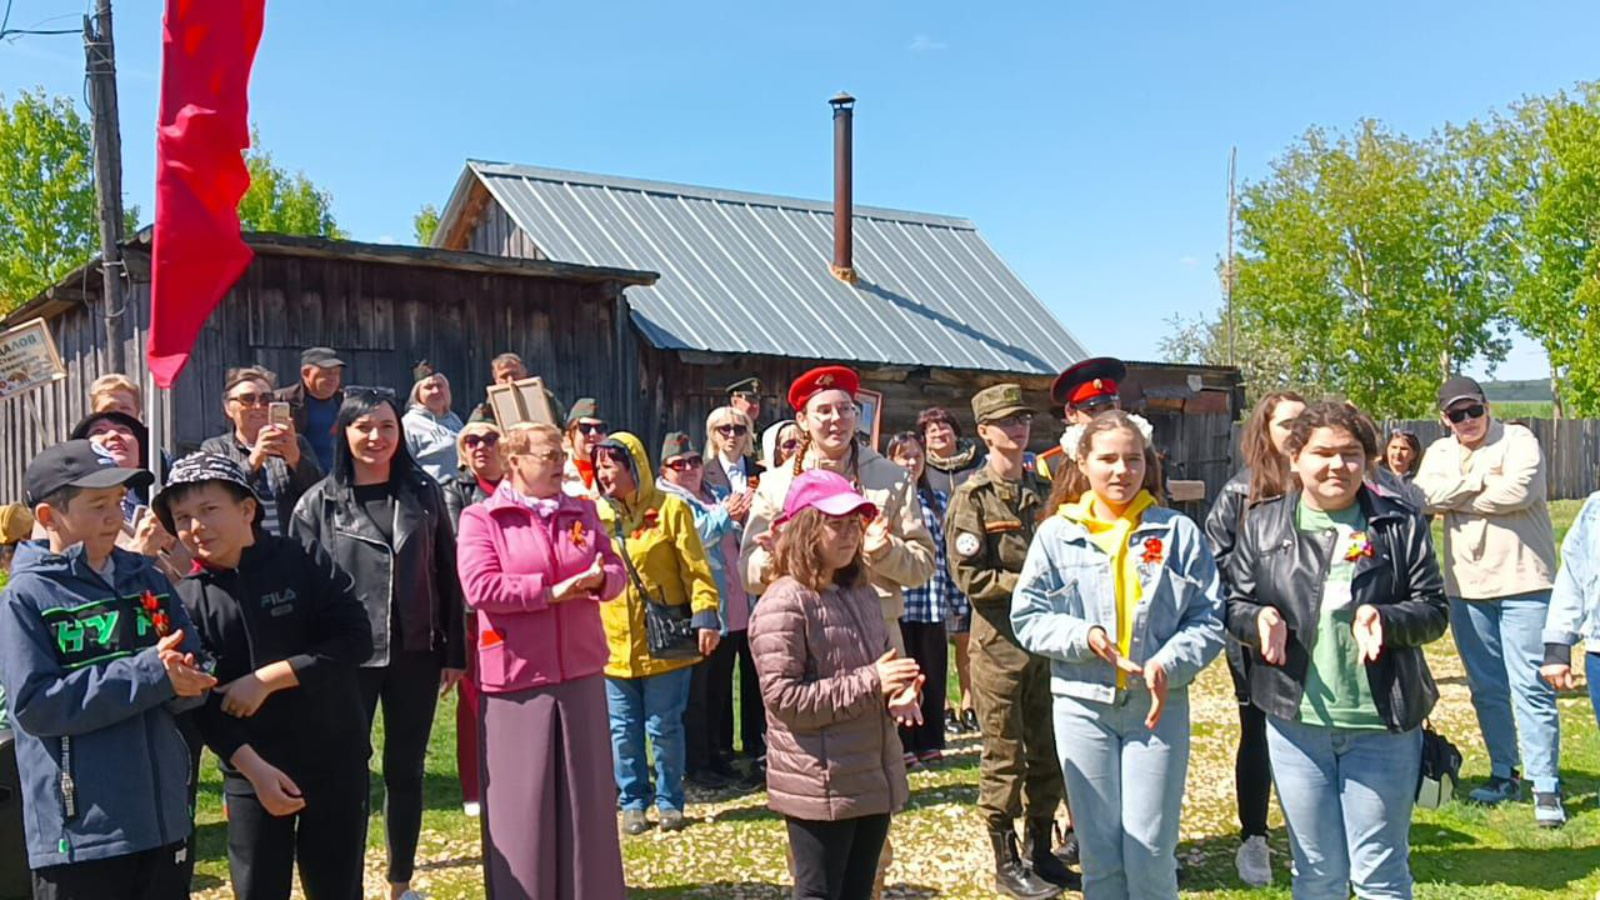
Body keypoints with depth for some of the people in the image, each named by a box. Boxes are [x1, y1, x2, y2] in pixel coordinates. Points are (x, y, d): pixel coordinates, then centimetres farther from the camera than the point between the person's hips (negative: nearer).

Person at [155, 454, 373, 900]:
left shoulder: (305, 563, -7)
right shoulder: (186, 600, -2)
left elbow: (355, 640, -14)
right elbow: (199, 701, -5)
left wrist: (267, 679, -17)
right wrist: (253, 768, -14)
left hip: (335, 760, -1)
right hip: (249, 771, 1)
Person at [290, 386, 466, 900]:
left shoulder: (423, 492, 4)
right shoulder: (319, 502, -1)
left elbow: (447, 574, 6)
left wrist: (453, 651, 3)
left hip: (415, 654, 2)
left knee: (406, 772, 12)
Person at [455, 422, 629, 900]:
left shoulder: (582, 512, 10)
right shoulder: (481, 518, -4)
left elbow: (615, 570, 8)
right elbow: (480, 588, -16)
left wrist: (598, 580, -16)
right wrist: (553, 590, -16)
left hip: (580, 671, 4)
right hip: (516, 674, -4)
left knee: (586, 793, 11)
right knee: (521, 802, 4)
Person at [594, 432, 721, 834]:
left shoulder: (669, 508, -4)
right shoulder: (596, 514, 7)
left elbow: (695, 568, -7)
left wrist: (705, 616, -16)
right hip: (614, 643, 4)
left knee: (664, 727, 5)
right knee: (624, 730, 9)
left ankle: (670, 802, 20)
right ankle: (633, 803, 22)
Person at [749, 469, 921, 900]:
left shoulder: (862, 594, 9)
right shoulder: (784, 602, -16)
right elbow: (783, 698, -22)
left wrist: (899, 693, -2)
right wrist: (869, 684, -22)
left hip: (875, 778, 8)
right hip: (820, 784, -8)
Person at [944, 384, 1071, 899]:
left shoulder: (1045, 492, 11)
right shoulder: (971, 498, -6)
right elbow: (968, 576, -13)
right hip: (999, 641, -6)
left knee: (1048, 751, 12)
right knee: (1004, 756, 2)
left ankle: (1041, 852, 26)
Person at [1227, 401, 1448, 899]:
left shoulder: (1401, 524, 0)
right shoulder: (1262, 524, 4)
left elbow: (1434, 609, 0)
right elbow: (1234, 602, 6)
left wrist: (1383, 619, -20)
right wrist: (1260, 619, -17)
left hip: (1382, 724, -1)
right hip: (1296, 721, 1)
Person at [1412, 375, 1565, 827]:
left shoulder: (1517, 440, -3)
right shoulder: (1438, 453, 11)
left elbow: (1519, 491, -20)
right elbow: (1423, 496, -7)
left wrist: (1455, 500, -9)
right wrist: (1482, 480, -13)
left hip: (1522, 583, -5)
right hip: (1466, 586, 5)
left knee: (1530, 685, -7)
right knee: (1486, 687, 13)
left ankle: (1546, 786, -1)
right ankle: (1504, 773, 25)